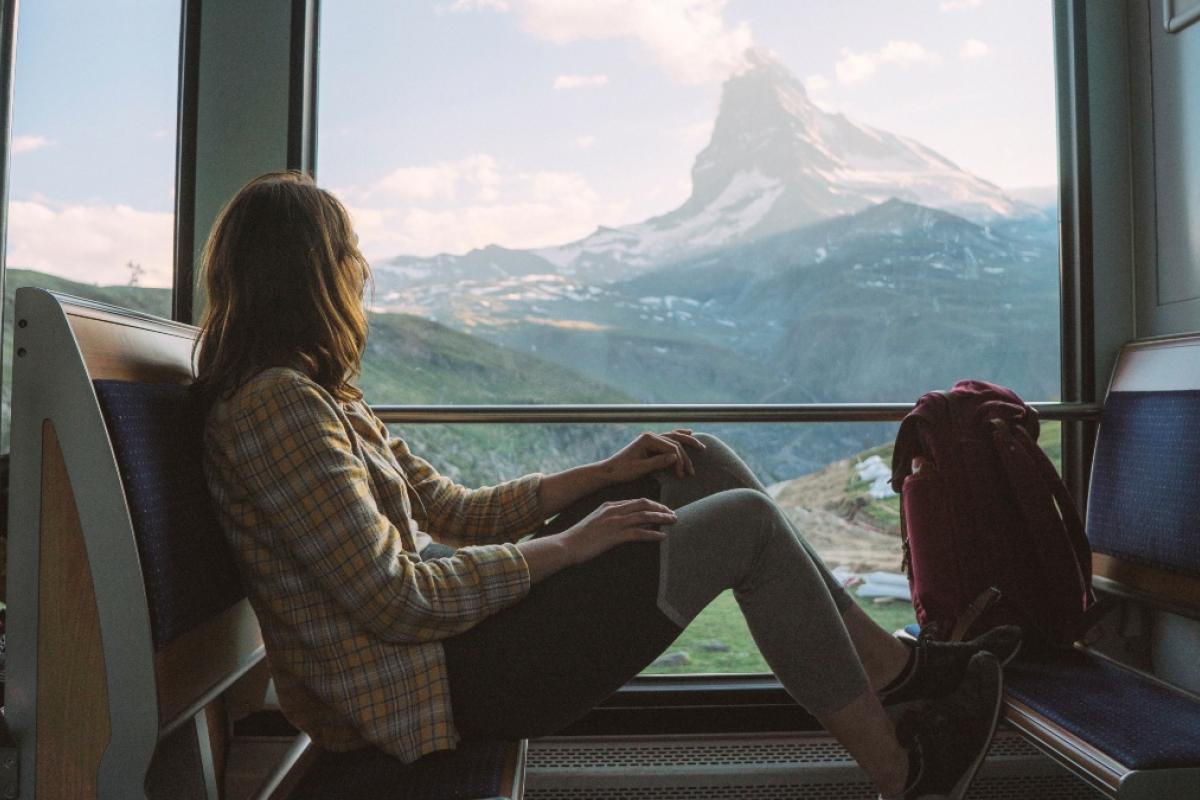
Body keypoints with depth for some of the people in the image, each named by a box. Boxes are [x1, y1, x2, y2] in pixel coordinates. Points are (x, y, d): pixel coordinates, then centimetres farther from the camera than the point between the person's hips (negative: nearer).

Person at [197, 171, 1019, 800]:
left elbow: (454, 511, 11)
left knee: (703, 462, 4)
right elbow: (398, 602, -23)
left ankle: (893, 664, 13)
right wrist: (563, 546, -15)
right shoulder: (276, 404, -18)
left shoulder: (317, 396, 13)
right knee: (746, 524, -10)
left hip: (455, 631, 9)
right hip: (432, 681, -9)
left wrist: (606, 474, 5)